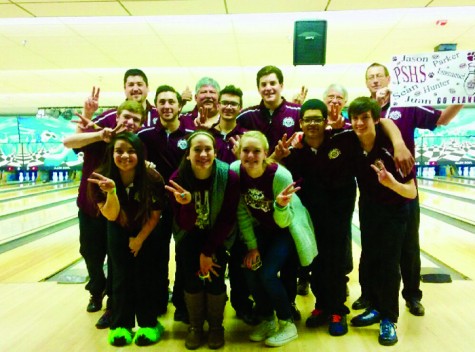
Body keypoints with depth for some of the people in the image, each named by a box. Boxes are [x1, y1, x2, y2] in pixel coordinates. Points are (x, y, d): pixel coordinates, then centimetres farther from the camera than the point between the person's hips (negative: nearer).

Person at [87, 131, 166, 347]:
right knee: (121, 278, 2)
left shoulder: (153, 180, -29)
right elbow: (111, 216, -25)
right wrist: (111, 191, -43)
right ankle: (121, 326, 17)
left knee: (144, 278, 0)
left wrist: (139, 239, -11)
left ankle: (148, 325, 16)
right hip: (118, 232, 1)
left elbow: (155, 215, -15)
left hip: (146, 232, -1)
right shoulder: (102, 179, -25)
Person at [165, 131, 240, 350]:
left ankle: (216, 326, 14)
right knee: (193, 277, -14)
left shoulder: (229, 177, -24)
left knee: (215, 278, -15)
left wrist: (208, 251, -15)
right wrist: (186, 204, -40)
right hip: (190, 235, 1)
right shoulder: (178, 178, -21)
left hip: (218, 236, -1)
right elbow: (184, 224, -18)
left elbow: (228, 220, -14)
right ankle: (195, 325, 14)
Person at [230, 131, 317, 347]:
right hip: (261, 228, 4)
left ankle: (288, 325, 8)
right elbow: (242, 213, -10)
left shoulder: (280, 175, -32)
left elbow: (283, 222, -24)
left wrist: (281, 205, -46)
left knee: (267, 273, -16)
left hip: (288, 227, -4)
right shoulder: (235, 171, -21)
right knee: (250, 270, -9)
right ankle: (267, 320, 17)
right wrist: (252, 246, -9)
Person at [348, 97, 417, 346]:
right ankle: (376, 308, 27)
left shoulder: (390, 149, -25)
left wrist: (392, 183, -42)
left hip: (393, 212, -4)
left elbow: (412, 193, -23)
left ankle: (388, 319, 11)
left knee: (388, 263, -3)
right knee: (370, 260, 10)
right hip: (368, 210, 5)